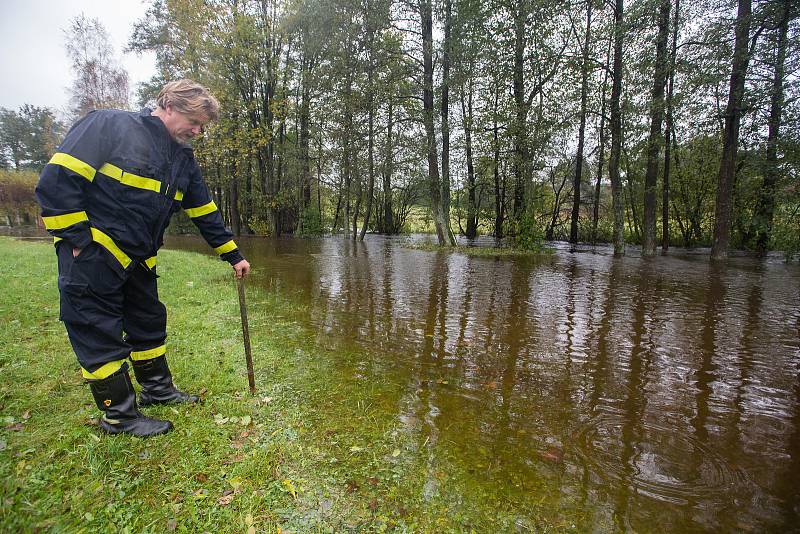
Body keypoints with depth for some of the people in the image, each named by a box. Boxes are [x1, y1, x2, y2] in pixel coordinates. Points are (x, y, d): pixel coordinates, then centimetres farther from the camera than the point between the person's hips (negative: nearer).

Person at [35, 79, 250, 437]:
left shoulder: (183, 159, 7)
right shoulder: (109, 125, -12)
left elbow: (206, 213, 11)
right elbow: (57, 181, -17)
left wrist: (233, 256, 9)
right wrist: (79, 241, -18)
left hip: (138, 259, 7)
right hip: (91, 256, -7)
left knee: (150, 324, 16)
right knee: (100, 334, 2)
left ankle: (157, 388, 35)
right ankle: (119, 415, 15)